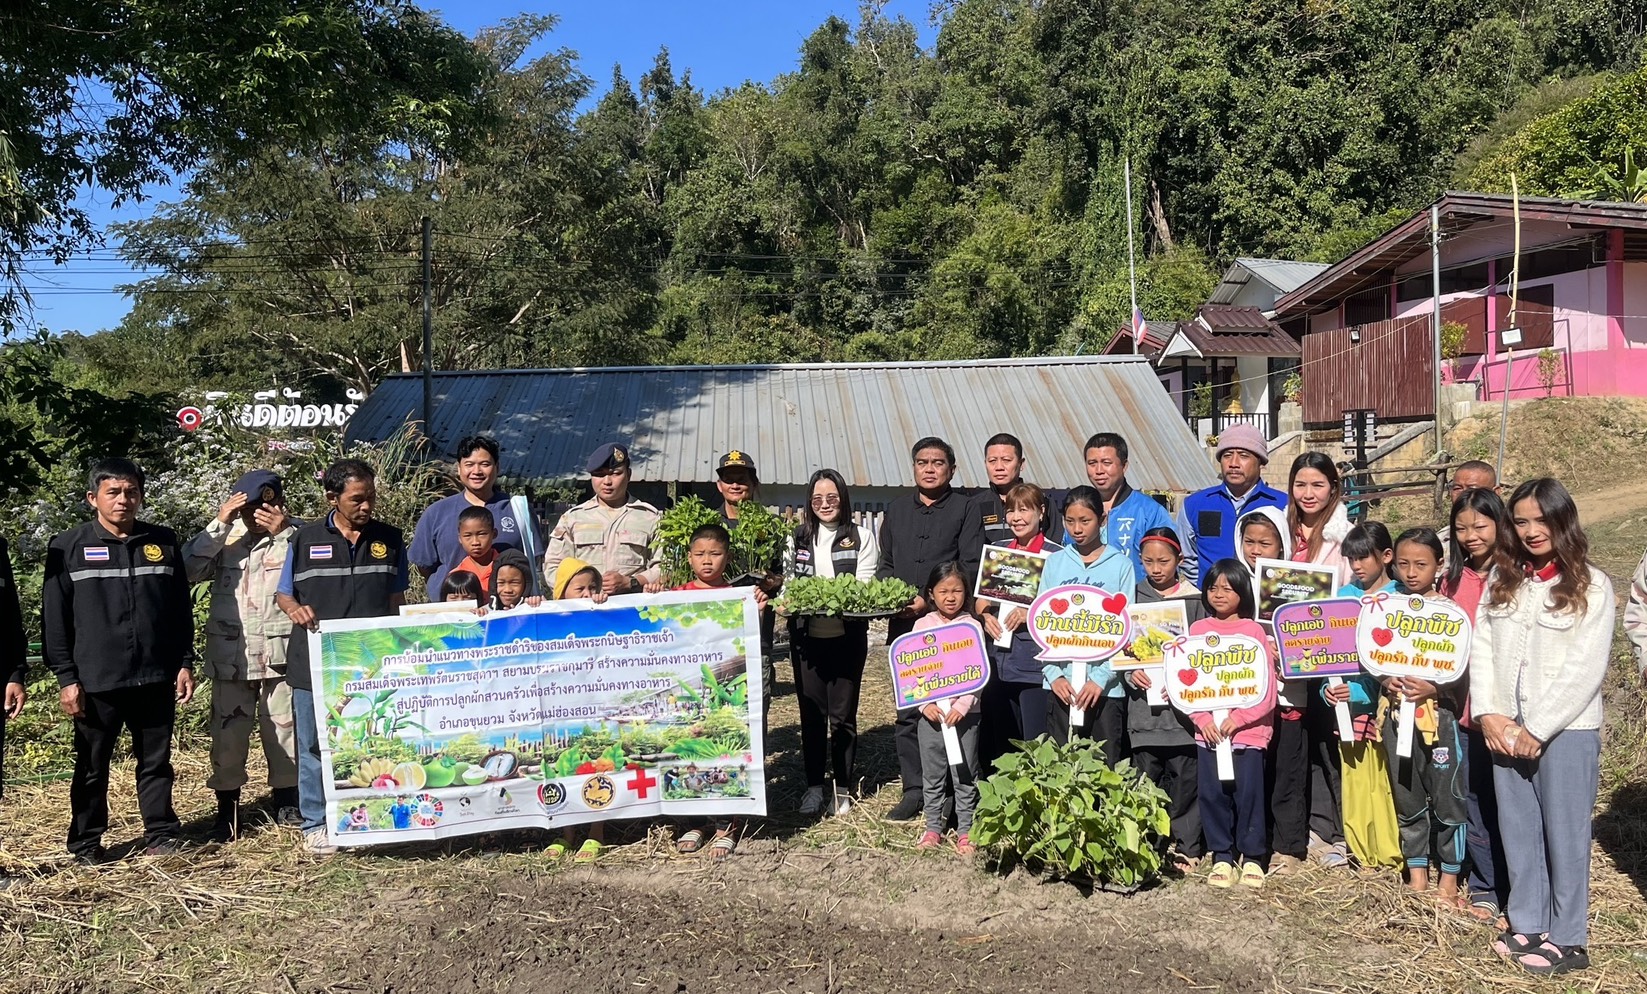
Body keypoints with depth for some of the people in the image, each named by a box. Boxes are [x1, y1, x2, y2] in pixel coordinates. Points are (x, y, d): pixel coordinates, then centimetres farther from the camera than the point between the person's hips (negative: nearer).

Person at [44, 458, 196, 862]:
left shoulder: (163, 542, 7)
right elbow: (54, 619, -1)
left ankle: (161, 835, 20)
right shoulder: (68, 548, 0)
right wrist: (66, 677, -5)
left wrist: (185, 663, 5)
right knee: (92, 767, 9)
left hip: (156, 677, 2)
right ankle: (86, 842, 21)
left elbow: (182, 609, 10)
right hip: (96, 681, -2)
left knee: (157, 762, 10)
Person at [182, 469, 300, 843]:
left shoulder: (294, 537, -1)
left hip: (281, 653, -1)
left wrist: (283, 532, -21)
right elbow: (189, 569, -9)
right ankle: (227, 812, 19)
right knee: (228, 732, 6)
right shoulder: (224, 537, 5)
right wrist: (219, 524, -15)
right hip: (230, 654, 2)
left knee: (285, 729, 6)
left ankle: (287, 803, 21)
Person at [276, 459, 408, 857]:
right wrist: (295, 609, -13)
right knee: (315, 745, 7)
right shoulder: (306, 540, 3)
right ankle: (316, 825, 19)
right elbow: (283, 593, 9)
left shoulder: (390, 539, 7)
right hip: (315, 664, -1)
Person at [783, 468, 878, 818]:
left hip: (847, 635, -2)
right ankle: (814, 786, 19)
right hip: (806, 635, 2)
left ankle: (843, 788, 15)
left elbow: (865, 584, -4)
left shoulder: (861, 537, 4)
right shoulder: (797, 539, 11)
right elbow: (787, 582, 7)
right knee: (811, 712, 7)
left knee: (843, 714, 2)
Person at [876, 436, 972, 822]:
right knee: (908, 711, 4)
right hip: (904, 625, 4)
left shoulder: (965, 508, 4)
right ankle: (914, 789, 12)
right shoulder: (896, 509, 19)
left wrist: (929, 600, -13)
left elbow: (969, 567, -3)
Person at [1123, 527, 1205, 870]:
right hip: (1144, 699, 2)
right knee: (1145, 778, 6)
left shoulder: (1194, 599, 3)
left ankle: (1186, 848, 13)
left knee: (1185, 778, 2)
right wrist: (1131, 673, -7)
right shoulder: (1133, 598, 8)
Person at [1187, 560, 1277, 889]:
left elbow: (1266, 686, -5)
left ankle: (1252, 858, 16)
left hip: (1248, 728, -2)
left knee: (1248, 792, -1)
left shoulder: (1254, 630, -1)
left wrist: (1237, 719, -12)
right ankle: (1221, 857, 16)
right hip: (1207, 729, 2)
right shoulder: (1198, 629, 6)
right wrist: (1203, 719, -7)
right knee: (1211, 792, 3)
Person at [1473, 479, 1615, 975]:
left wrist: (1538, 730, -13)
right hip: (1506, 728, 5)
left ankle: (1567, 939, 15)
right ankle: (1527, 925, 23)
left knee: (1563, 832, 4)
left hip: (1566, 729, -4)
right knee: (1518, 831, 11)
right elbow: (1481, 648, 7)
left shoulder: (1592, 586, -5)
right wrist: (1489, 714, -4)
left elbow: (1585, 669, -11)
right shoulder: (1502, 580, 10)